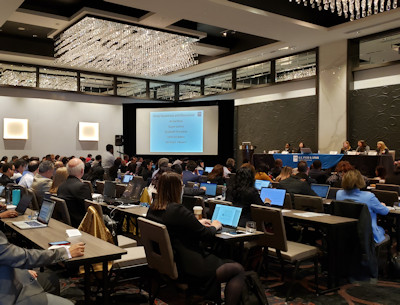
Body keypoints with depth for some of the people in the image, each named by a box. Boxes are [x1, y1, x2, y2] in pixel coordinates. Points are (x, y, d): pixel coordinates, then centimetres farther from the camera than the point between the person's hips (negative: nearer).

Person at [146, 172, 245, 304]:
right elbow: (206, 235, -15)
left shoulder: (153, 209, 1)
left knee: (214, 257, 29)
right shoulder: (178, 211, -26)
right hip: (189, 268, -9)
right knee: (238, 270, 4)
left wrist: (198, 222, 17)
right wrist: (214, 226, 6)